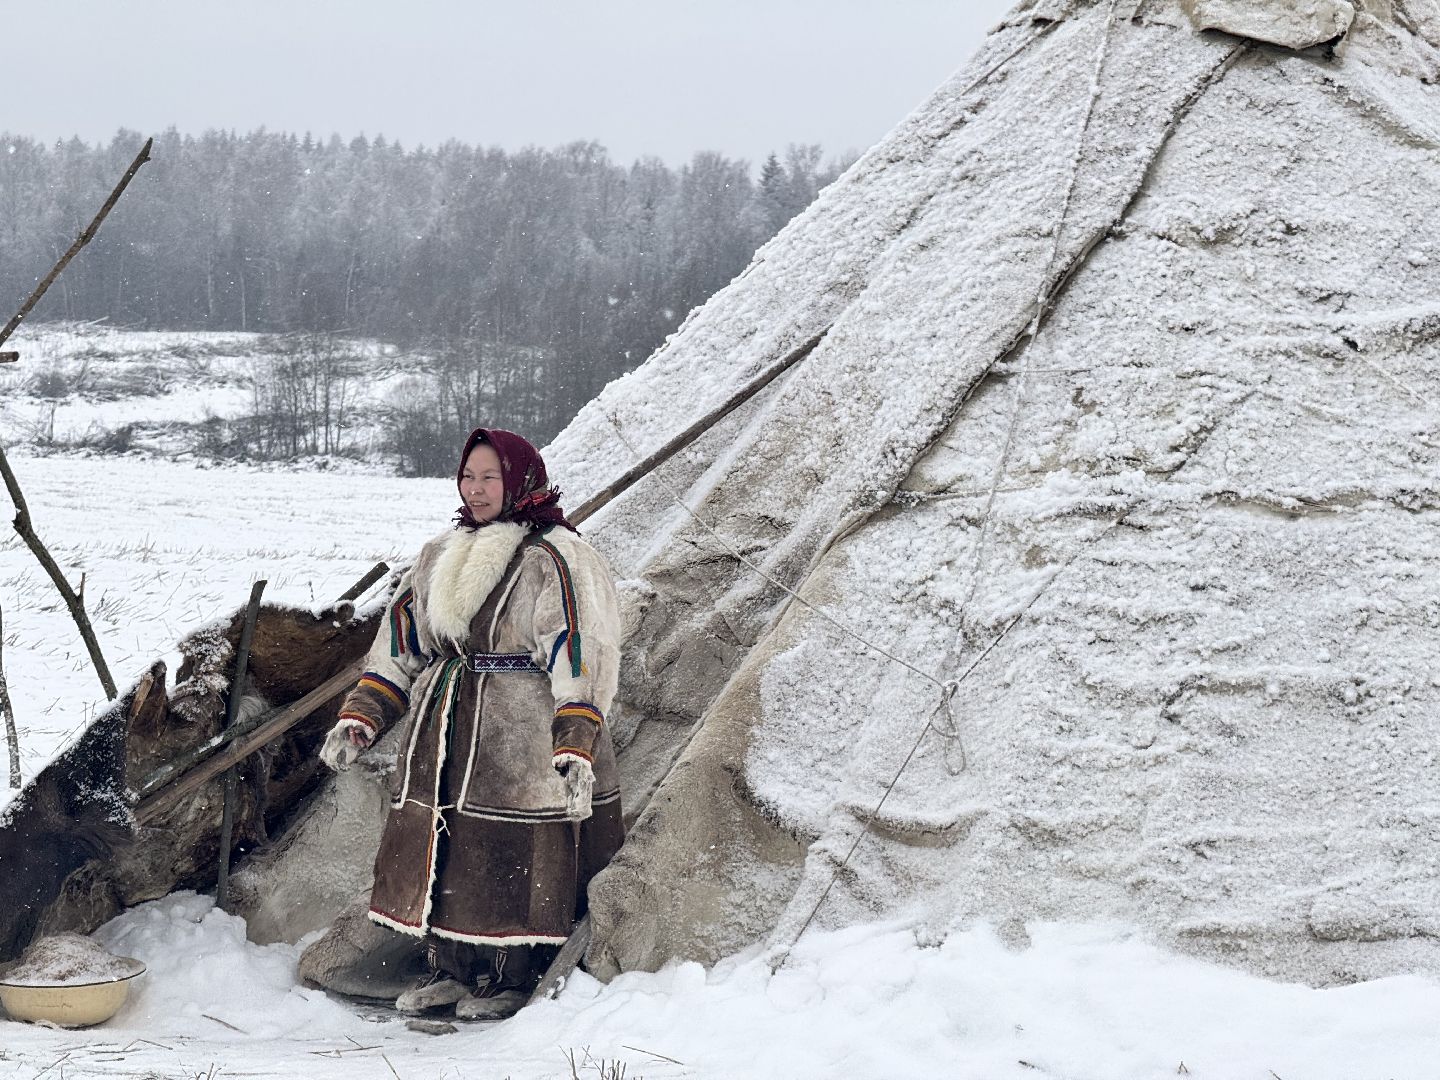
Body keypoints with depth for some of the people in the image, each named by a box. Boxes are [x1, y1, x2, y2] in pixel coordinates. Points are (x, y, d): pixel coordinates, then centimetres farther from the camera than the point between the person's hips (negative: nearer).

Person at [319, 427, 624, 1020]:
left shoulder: (551, 559, -8)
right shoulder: (441, 555, 14)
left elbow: (577, 660, -15)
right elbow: (399, 644, 17)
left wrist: (576, 750, -24)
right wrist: (358, 718, 10)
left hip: (521, 738, -7)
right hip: (444, 737, 7)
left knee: (513, 861, -2)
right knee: (442, 853, 9)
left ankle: (511, 980, 13)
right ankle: (451, 969, 24)